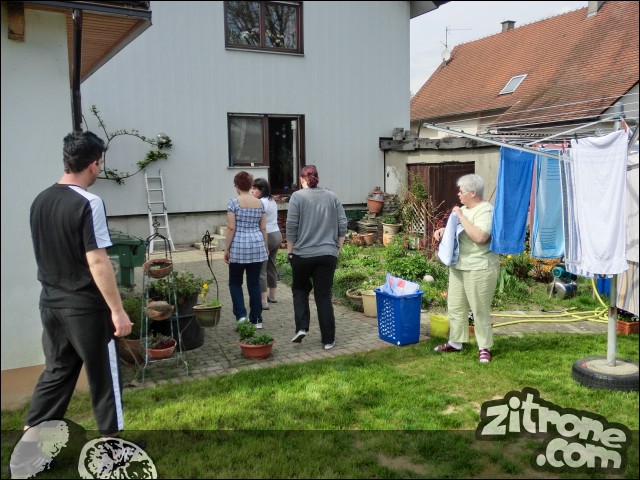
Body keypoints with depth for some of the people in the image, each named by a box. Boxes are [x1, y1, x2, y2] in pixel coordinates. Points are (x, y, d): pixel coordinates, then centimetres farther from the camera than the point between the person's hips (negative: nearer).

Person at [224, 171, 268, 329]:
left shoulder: (234, 202, -6)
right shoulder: (259, 203, 7)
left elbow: (231, 228, -10)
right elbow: (263, 228, 8)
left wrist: (227, 249, -4)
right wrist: (265, 247, 17)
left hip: (238, 247, -4)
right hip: (257, 246, 4)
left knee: (235, 282, 12)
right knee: (254, 283, 10)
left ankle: (241, 314, -2)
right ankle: (257, 320, 12)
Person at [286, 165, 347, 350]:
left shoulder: (297, 196, -4)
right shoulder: (332, 196, 6)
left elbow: (291, 227, -8)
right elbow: (342, 225, 5)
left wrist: (290, 251, 1)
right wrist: (337, 247, 13)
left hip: (302, 254, -2)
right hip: (328, 255, 2)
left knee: (300, 289, 19)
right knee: (324, 295, 7)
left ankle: (302, 327, 5)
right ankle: (328, 340, 8)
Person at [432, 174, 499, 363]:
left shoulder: (486, 210, -14)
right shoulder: (464, 209, 13)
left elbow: (480, 237, -29)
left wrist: (460, 217, -22)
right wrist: (443, 230, 5)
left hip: (479, 268, -9)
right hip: (458, 266, 9)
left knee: (480, 310, 0)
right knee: (455, 306, 14)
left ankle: (484, 347, 13)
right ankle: (455, 342, 27)